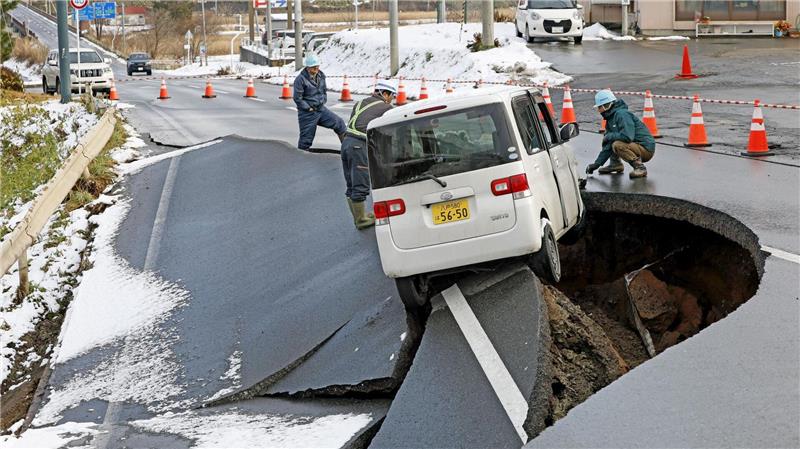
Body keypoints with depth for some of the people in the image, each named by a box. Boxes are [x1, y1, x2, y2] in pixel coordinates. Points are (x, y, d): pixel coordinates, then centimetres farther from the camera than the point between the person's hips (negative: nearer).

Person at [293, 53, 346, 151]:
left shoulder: (320, 76, 5)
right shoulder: (301, 79, -17)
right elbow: (297, 98, -16)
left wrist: (323, 102, 9)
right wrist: (308, 108, -14)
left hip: (321, 109, 6)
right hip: (307, 113, -6)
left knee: (339, 123, 2)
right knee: (306, 138, 1)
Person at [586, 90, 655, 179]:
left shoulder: (622, 114, -19)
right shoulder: (610, 118, 11)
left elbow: (627, 137, -32)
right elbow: (607, 146, 12)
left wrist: (609, 136, -16)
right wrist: (597, 164, 7)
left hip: (646, 149, -10)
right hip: (635, 145, 10)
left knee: (617, 145, -31)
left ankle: (640, 167, -21)